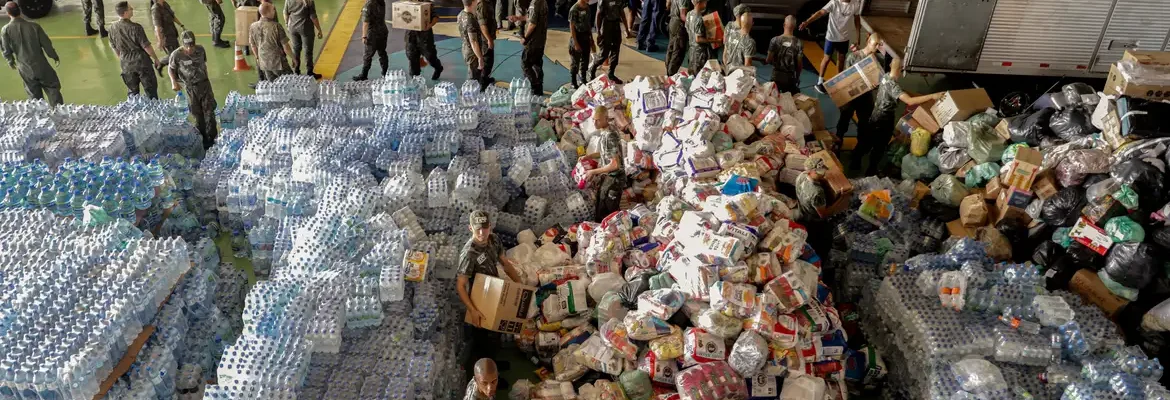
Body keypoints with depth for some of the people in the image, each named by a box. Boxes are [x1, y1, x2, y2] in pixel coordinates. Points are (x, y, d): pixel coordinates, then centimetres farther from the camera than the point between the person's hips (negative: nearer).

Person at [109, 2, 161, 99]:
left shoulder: (112, 28, -3)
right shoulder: (135, 27, -20)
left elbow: (114, 47, 8)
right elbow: (146, 46, -15)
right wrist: (155, 59, -1)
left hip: (126, 64, 5)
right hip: (141, 61, -5)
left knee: (132, 91, 16)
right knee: (150, 88, 8)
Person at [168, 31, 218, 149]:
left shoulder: (200, 49, -5)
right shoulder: (176, 55, -15)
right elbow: (171, 68, 0)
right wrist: (174, 82, -10)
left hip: (204, 84, 2)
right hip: (191, 87, -2)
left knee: (209, 111, 1)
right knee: (198, 114, 6)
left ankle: (211, 137, 11)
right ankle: (203, 139, 18)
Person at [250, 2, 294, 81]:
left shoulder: (252, 27, -4)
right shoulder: (276, 26, -20)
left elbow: (253, 46, 7)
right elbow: (285, 46, -15)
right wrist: (293, 58, 0)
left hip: (264, 63, 6)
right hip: (278, 63, -6)